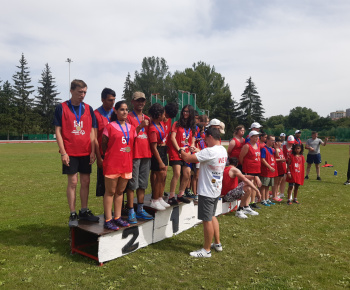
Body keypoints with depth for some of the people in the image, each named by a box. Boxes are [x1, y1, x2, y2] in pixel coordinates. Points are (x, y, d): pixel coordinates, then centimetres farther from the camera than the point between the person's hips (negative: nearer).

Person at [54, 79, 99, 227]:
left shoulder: (88, 109, 7)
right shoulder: (61, 108, -2)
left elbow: (92, 131, 7)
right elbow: (58, 131, -4)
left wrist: (93, 151, -1)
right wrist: (63, 152, -10)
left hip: (86, 152, 4)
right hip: (70, 153, -3)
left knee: (85, 181, 8)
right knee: (72, 182, 1)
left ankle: (84, 211, 22)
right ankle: (73, 215, 12)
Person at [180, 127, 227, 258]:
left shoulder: (209, 151, -23)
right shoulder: (223, 150, 5)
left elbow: (187, 158, -23)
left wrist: (182, 151, -4)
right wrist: (198, 151, 16)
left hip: (207, 192, -9)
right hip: (217, 190, 9)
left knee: (207, 220, 3)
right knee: (212, 216, 23)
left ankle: (206, 250, 16)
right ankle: (217, 243, 35)